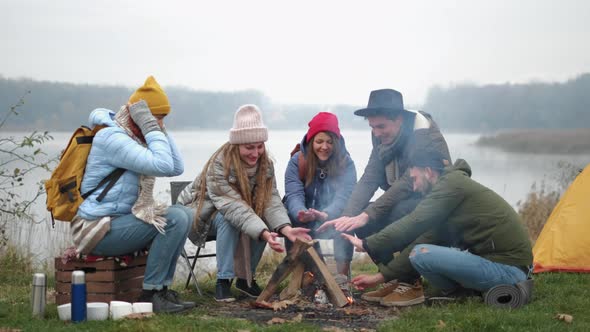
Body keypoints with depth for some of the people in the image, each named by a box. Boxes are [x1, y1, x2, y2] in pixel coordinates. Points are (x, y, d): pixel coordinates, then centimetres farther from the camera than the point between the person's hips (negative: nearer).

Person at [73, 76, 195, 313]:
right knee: (175, 219, -20)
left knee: (184, 215, 5)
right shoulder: (113, 138, -17)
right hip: (97, 230, -10)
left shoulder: (136, 138, 14)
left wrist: (160, 130, 4)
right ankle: (150, 294, -15)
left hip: (118, 220, 10)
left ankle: (162, 289, 3)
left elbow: (177, 168, 7)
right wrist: (151, 128, -16)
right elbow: (163, 166, -26)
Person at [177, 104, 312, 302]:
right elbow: (234, 208, -41)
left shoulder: (265, 165, -12)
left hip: (234, 212, 6)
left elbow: (271, 201, -21)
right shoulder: (219, 166, -31)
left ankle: (246, 278, -7)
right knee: (228, 219, -37)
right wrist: (264, 234, -54)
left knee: (265, 221, -23)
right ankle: (223, 280, -27)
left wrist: (287, 229, -42)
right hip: (202, 214, -5)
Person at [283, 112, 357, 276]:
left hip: (333, 220, -1)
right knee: (289, 221, -30)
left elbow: (343, 196, -24)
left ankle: (343, 276, -22)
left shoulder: (345, 163, -11)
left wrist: (326, 215, -47)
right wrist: (301, 214, -45)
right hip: (304, 223, 1)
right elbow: (294, 195, -20)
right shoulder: (297, 161, -8)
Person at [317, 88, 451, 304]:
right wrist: (347, 216, -20)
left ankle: (409, 283, -20)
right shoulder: (383, 139, 3)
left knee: (399, 212, -35)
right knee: (360, 220, -12)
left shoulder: (427, 137, -22)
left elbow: (408, 184, -31)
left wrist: (365, 215, -34)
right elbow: (369, 180, -4)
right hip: (403, 204, 8)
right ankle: (396, 280, -3)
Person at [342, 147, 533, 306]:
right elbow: (432, 240, 18)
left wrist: (367, 245, -7)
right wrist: (381, 277, 17)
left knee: (421, 254, -19)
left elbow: (414, 223, -17)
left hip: (506, 269, -10)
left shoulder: (451, 184, -10)